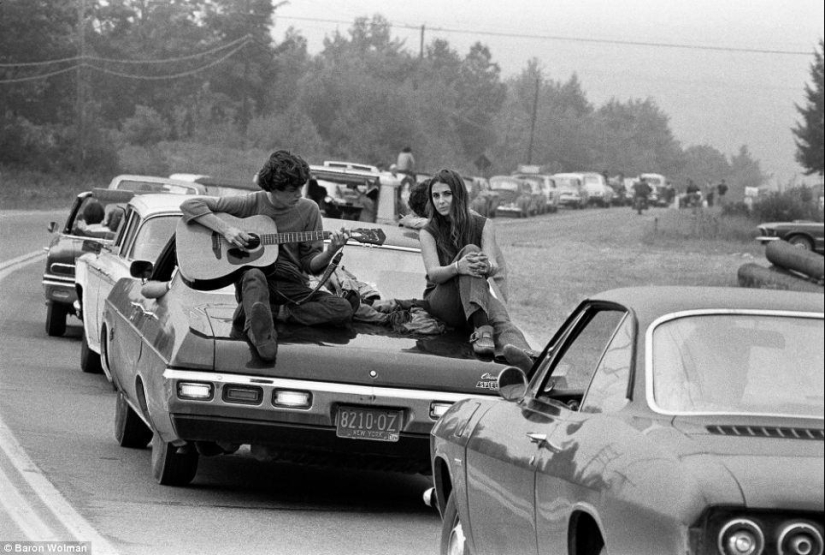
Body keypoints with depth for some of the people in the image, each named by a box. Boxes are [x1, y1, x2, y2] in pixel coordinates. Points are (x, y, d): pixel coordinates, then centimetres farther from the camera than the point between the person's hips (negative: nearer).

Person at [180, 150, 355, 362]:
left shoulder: (308, 210, 8)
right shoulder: (252, 204, 0)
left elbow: (311, 264, 9)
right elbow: (190, 205, -2)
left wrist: (330, 253, -13)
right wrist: (226, 229, -15)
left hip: (292, 287, 3)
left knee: (343, 309, -24)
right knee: (254, 276, -40)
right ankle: (262, 336, -65)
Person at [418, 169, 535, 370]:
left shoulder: (483, 226, 6)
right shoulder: (428, 233, 2)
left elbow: (494, 267, -9)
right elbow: (433, 274, -15)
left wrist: (487, 266, -37)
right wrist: (457, 267, -38)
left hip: (478, 296, 2)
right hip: (441, 300, -2)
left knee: (500, 319, -35)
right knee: (470, 249, -29)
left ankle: (525, 358, -71)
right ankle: (482, 329, -52)